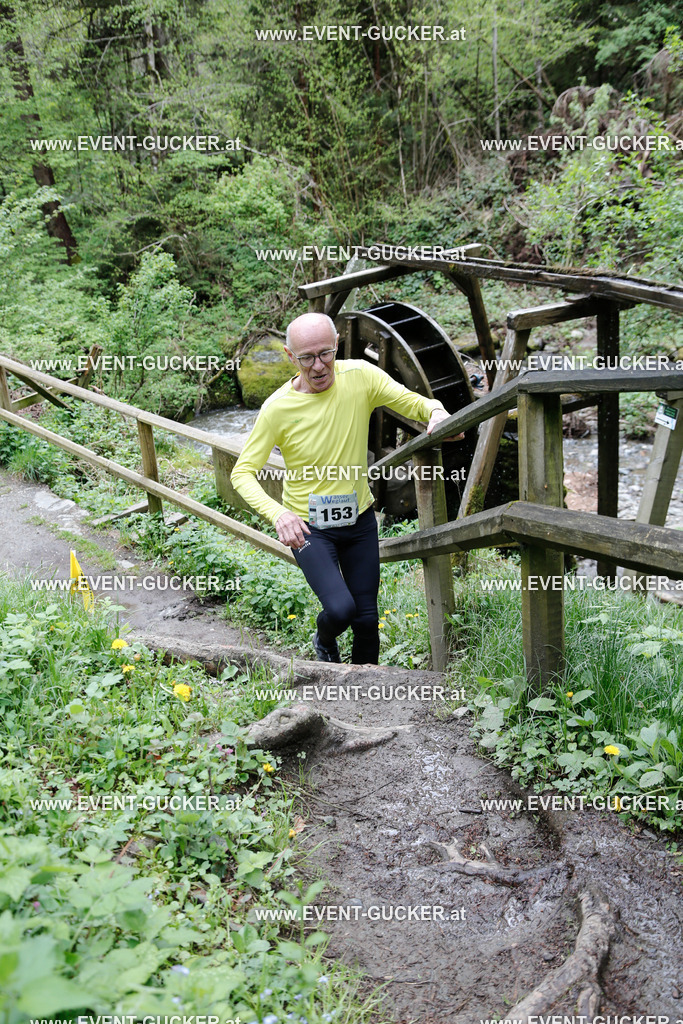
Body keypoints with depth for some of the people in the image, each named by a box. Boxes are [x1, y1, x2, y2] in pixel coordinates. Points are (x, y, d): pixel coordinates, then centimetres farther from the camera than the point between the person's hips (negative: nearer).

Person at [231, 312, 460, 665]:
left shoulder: (360, 376, -12)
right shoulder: (277, 408, -19)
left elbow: (413, 402, -9)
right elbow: (243, 473, -17)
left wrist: (435, 411, -35)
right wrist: (277, 513, -35)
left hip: (359, 519, 3)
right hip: (307, 525, -3)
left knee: (367, 618, 9)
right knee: (341, 609, -20)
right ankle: (324, 641, 18)